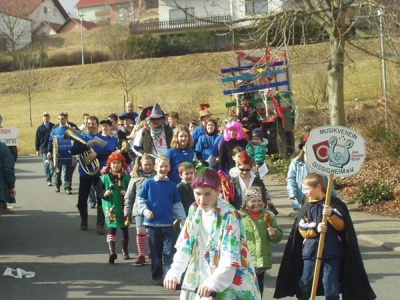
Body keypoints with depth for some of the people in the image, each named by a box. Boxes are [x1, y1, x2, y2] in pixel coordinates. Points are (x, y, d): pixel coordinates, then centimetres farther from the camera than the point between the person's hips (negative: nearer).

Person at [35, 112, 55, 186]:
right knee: (46, 165, 0)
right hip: (44, 149, 0)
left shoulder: (54, 126, 5)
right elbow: (37, 139, 7)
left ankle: (50, 178, 19)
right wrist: (37, 150, 1)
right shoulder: (40, 128, 6)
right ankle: (48, 180, 4)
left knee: (53, 165, 1)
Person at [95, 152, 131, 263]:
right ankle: (111, 251, -20)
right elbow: (98, 190, 0)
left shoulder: (126, 177, -1)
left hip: (123, 207, 2)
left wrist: (127, 193, -18)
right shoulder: (104, 177, -1)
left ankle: (125, 251, 29)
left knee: (125, 229, 14)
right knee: (111, 228, -13)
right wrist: (104, 193, -19)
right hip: (110, 206, -2)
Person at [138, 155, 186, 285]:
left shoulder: (172, 185, 5)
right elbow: (141, 199, 2)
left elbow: (177, 205, 9)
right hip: (152, 223, 0)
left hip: (168, 224, 0)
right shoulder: (149, 183, 1)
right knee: (155, 251, 9)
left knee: (169, 252, -3)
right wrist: (145, 210, -15)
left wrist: (183, 220, 5)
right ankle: (157, 276, 20)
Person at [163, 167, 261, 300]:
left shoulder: (229, 215, -17)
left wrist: (214, 282, -33)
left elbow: (231, 256, -22)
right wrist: (174, 272, -12)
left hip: (227, 285, -6)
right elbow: (184, 245, 2)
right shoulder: (194, 211, 2)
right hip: (199, 281, 6)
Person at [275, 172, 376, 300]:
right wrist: (315, 229, -17)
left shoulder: (335, 203, -2)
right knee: (305, 284, 8)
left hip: (331, 252, -3)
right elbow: (302, 230, 1)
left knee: (331, 285, 3)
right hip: (310, 251, 3)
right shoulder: (306, 207, 5)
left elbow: (341, 226, -4)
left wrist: (331, 215, -21)